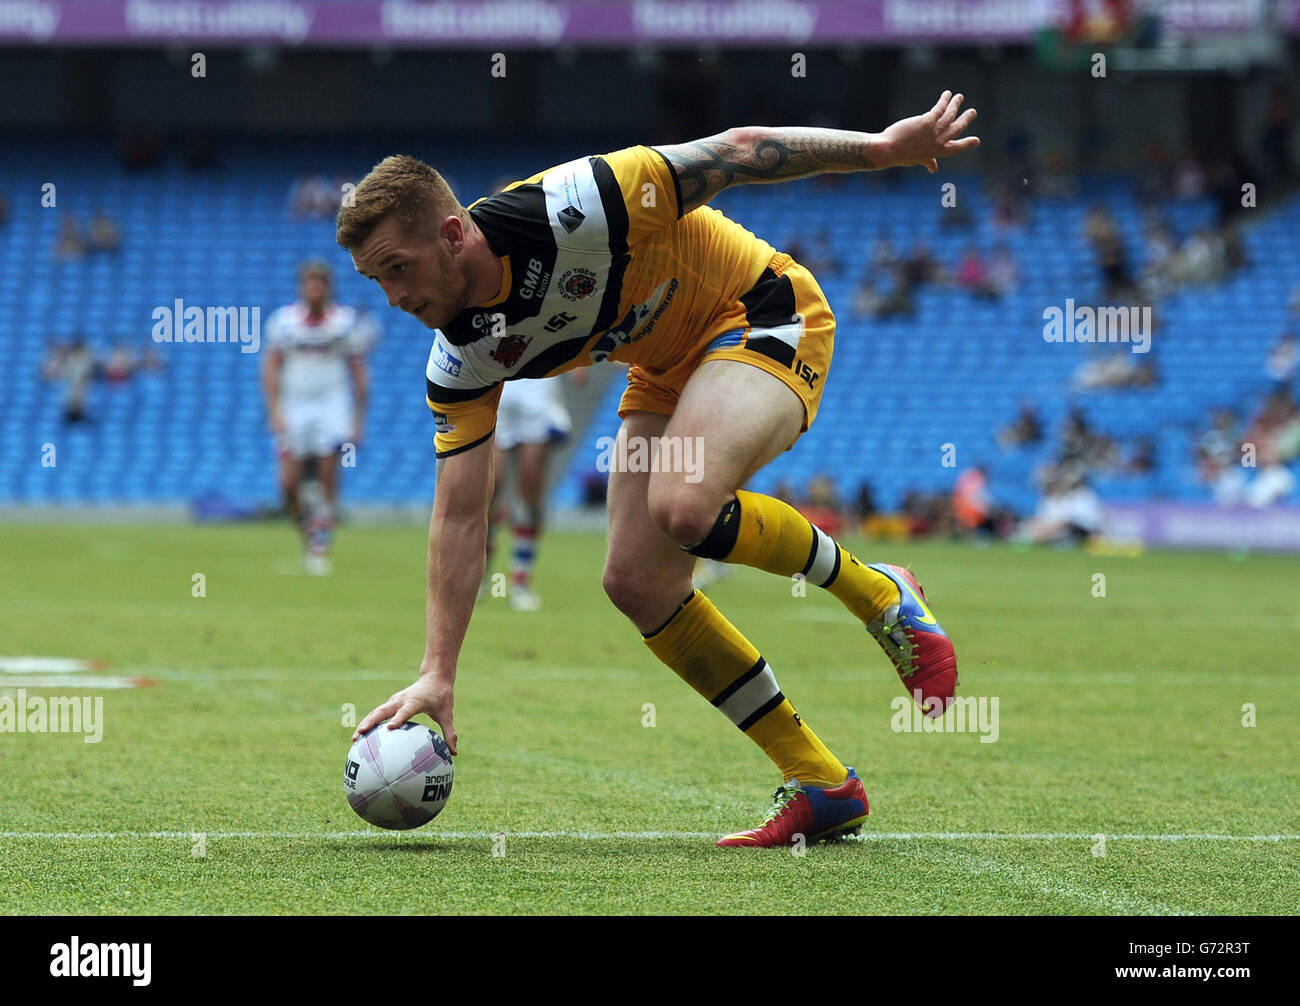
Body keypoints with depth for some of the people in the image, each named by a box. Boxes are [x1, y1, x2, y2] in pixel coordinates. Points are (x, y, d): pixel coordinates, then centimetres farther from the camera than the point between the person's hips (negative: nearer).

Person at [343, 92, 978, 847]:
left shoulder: (572, 210, -32)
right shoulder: (462, 359, -12)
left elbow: (736, 152, -23)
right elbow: (460, 515, -6)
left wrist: (885, 146, -20)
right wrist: (438, 674, -11)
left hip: (763, 312, -7)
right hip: (669, 370, 7)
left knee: (683, 505, -31)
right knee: (637, 581, -7)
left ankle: (882, 597, -6)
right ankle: (820, 785, 2)